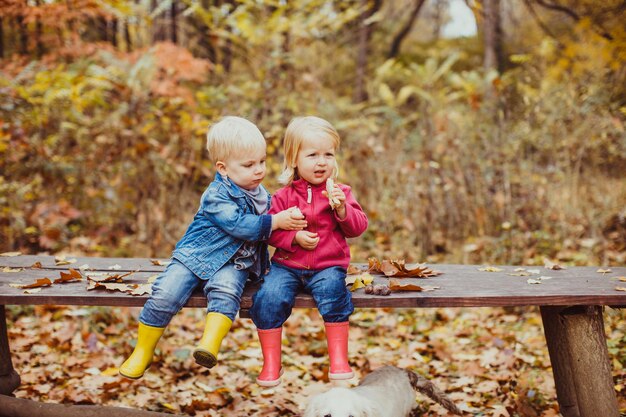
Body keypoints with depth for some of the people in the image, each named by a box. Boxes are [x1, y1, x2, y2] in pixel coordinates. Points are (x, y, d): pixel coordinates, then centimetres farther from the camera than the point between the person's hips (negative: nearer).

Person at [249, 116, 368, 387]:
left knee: (333, 290, -32)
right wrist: (294, 237, -15)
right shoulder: (284, 196, 5)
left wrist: (343, 209, -16)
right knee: (269, 296, -25)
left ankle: (339, 360, -16)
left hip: (328, 265, 0)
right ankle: (271, 365, -10)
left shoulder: (339, 192, 7)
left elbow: (358, 227, 3)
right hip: (287, 265, 1)